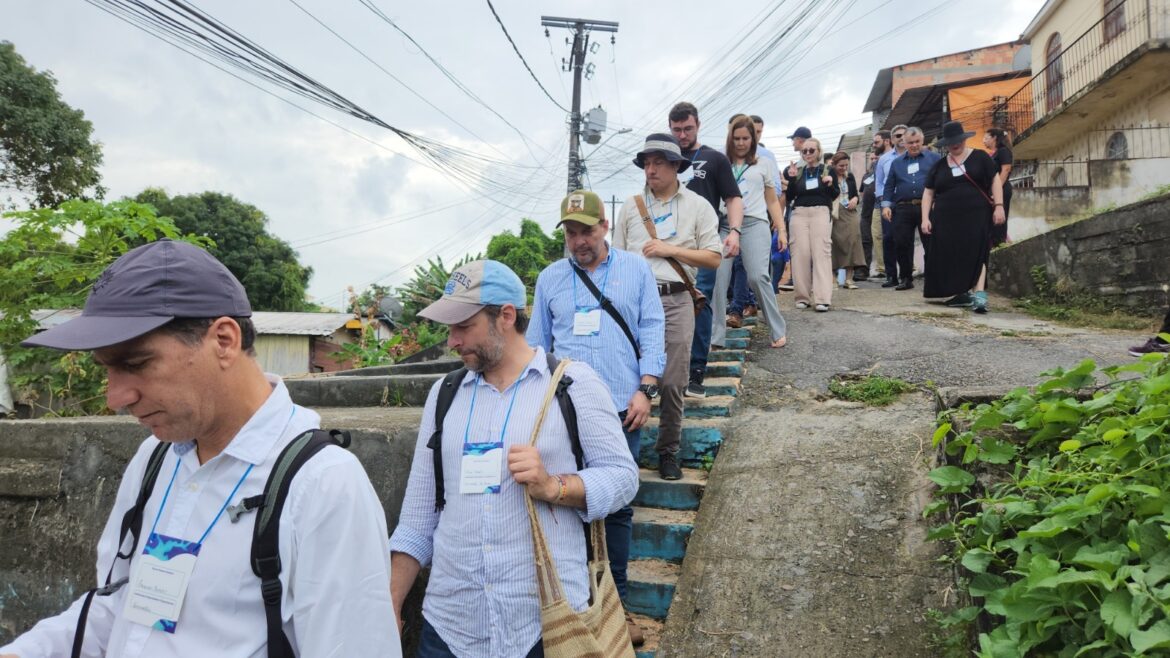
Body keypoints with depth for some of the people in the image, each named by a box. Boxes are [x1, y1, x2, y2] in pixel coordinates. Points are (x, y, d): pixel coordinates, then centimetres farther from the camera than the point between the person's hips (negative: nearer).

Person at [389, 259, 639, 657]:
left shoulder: (573, 383, -5)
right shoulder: (443, 393, 6)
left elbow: (622, 475, -3)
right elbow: (418, 516, 10)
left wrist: (553, 487, -20)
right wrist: (390, 608, 7)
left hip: (549, 620, -3)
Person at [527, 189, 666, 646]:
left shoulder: (635, 269, 7)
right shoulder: (550, 278, 11)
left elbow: (652, 332, 4)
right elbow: (536, 343, 14)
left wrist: (645, 389, -6)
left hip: (621, 409, -1)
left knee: (618, 507, 7)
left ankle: (614, 602, 21)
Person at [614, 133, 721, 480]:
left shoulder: (698, 206, 7)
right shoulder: (630, 206, 12)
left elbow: (713, 258, 2)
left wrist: (670, 249, -7)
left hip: (675, 301, -1)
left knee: (672, 382, 0)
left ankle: (668, 451, 15)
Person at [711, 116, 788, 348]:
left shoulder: (764, 164, 19)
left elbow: (772, 201, 19)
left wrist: (781, 229, 8)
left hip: (755, 223, -1)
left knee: (758, 277, -15)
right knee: (718, 278, -10)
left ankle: (778, 330, -1)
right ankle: (715, 335, -3)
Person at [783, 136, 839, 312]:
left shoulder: (828, 170, 10)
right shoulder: (798, 172, 16)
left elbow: (834, 195, 8)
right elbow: (790, 196, 10)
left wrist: (830, 184, -11)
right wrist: (791, 179, -4)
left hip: (821, 213, -2)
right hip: (799, 213, 2)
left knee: (821, 252, -12)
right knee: (800, 253, -5)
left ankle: (822, 298, -16)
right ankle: (803, 296, 3)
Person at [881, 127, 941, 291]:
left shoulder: (934, 158, 9)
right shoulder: (897, 162, 18)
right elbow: (889, 186, 15)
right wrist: (886, 205, 2)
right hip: (903, 209, 3)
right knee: (902, 244, 1)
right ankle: (905, 278, 13)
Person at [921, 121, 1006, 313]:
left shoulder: (979, 157, 5)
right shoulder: (938, 166, 12)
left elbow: (995, 180, 3)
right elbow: (928, 193, 11)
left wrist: (999, 206, -7)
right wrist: (925, 218, 1)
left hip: (976, 215, -3)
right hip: (946, 219, 3)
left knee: (976, 253, -12)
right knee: (953, 257, 6)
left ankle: (979, 296, -21)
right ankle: (963, 293, 18)